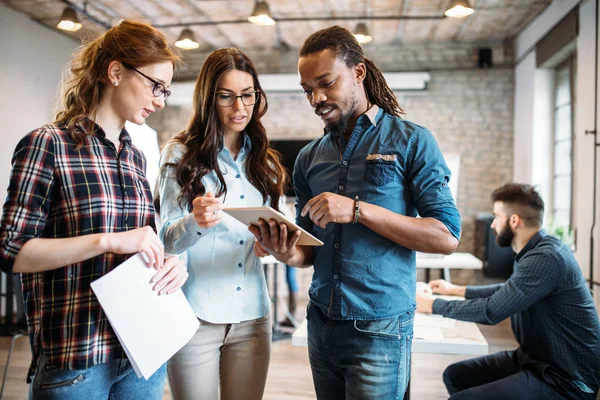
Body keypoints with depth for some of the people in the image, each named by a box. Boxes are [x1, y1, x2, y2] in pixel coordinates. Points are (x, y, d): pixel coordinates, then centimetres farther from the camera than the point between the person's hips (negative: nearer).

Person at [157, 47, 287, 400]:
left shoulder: (264, 161, 11)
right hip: (196, 314, -3)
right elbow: (168, 239, -5)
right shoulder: (181, 154, -1)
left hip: (252, 315, 4)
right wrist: (195, 222, -26)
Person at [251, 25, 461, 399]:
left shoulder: (411, 141, -6)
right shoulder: (309, 158, 8)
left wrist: (358, 210, -22)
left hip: (379, 330, -4)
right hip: (320, 323, 5)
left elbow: (446, 238, -13)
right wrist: (290, 254, -11)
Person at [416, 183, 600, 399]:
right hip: (535, 359, 10)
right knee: (454, 375, 8)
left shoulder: (546, 256, -24)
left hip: (563, 378, -10)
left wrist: (433, 305, -12)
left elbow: (491, 311, -24)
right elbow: (507, 291, 26)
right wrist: (456, 289, 27)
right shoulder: (535, 251, 7)